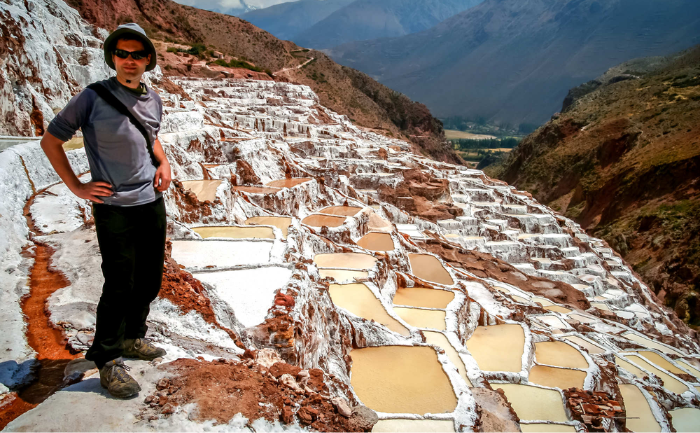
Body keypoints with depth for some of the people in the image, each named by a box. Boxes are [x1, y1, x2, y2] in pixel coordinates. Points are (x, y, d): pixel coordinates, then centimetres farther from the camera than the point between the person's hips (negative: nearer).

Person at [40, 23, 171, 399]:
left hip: (153, 203, 6)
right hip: (114, 208, -6)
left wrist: (163, 162, 7)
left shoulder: (153, 100, 7)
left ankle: (131, 339, 35)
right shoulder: (93, 97, -9)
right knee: (119, 286, -2)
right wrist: (76, 187, -6)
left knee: (149, 281, 14)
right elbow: (50, 141, -2)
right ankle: (108, 361, 16)